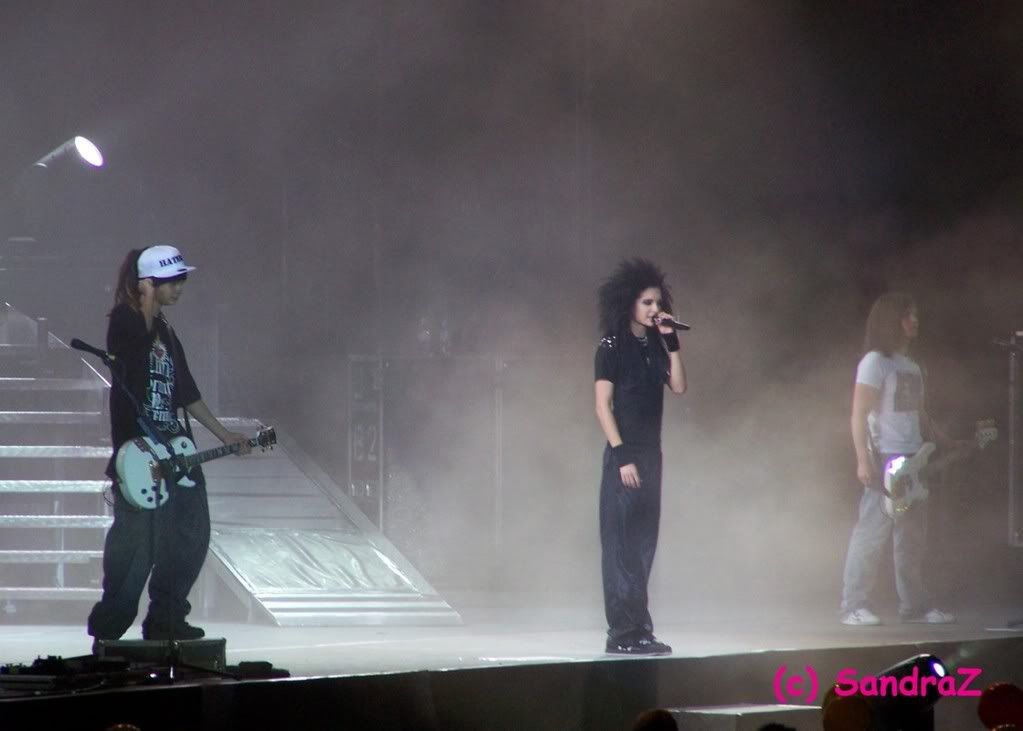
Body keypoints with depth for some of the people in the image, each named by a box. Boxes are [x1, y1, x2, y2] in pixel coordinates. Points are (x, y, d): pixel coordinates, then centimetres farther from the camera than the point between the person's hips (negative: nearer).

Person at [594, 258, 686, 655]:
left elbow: (678, 386, 1)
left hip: (650, 454, 7)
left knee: (643, 544, 8)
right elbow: (603, 406, -10)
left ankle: (638, 630, 11)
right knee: (621, 544, -6)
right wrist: (621, 457, -16)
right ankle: (623, 631, -6)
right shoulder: (612, 347, -6)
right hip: (623, 455, -7)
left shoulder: (654, 346, 12)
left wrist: (671, 341, -4)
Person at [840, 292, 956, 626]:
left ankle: (914, 605, 15)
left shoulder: (912, 367, 17)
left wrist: (950, 445, 19)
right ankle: (854, 607, -5)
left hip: (913, 459, 8)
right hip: (885, 458, -8)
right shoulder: (875, 362, -6)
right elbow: (859, 415, -11)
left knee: (912, 537, 9)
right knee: (872, 530, -8)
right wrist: (863, 460, -19)